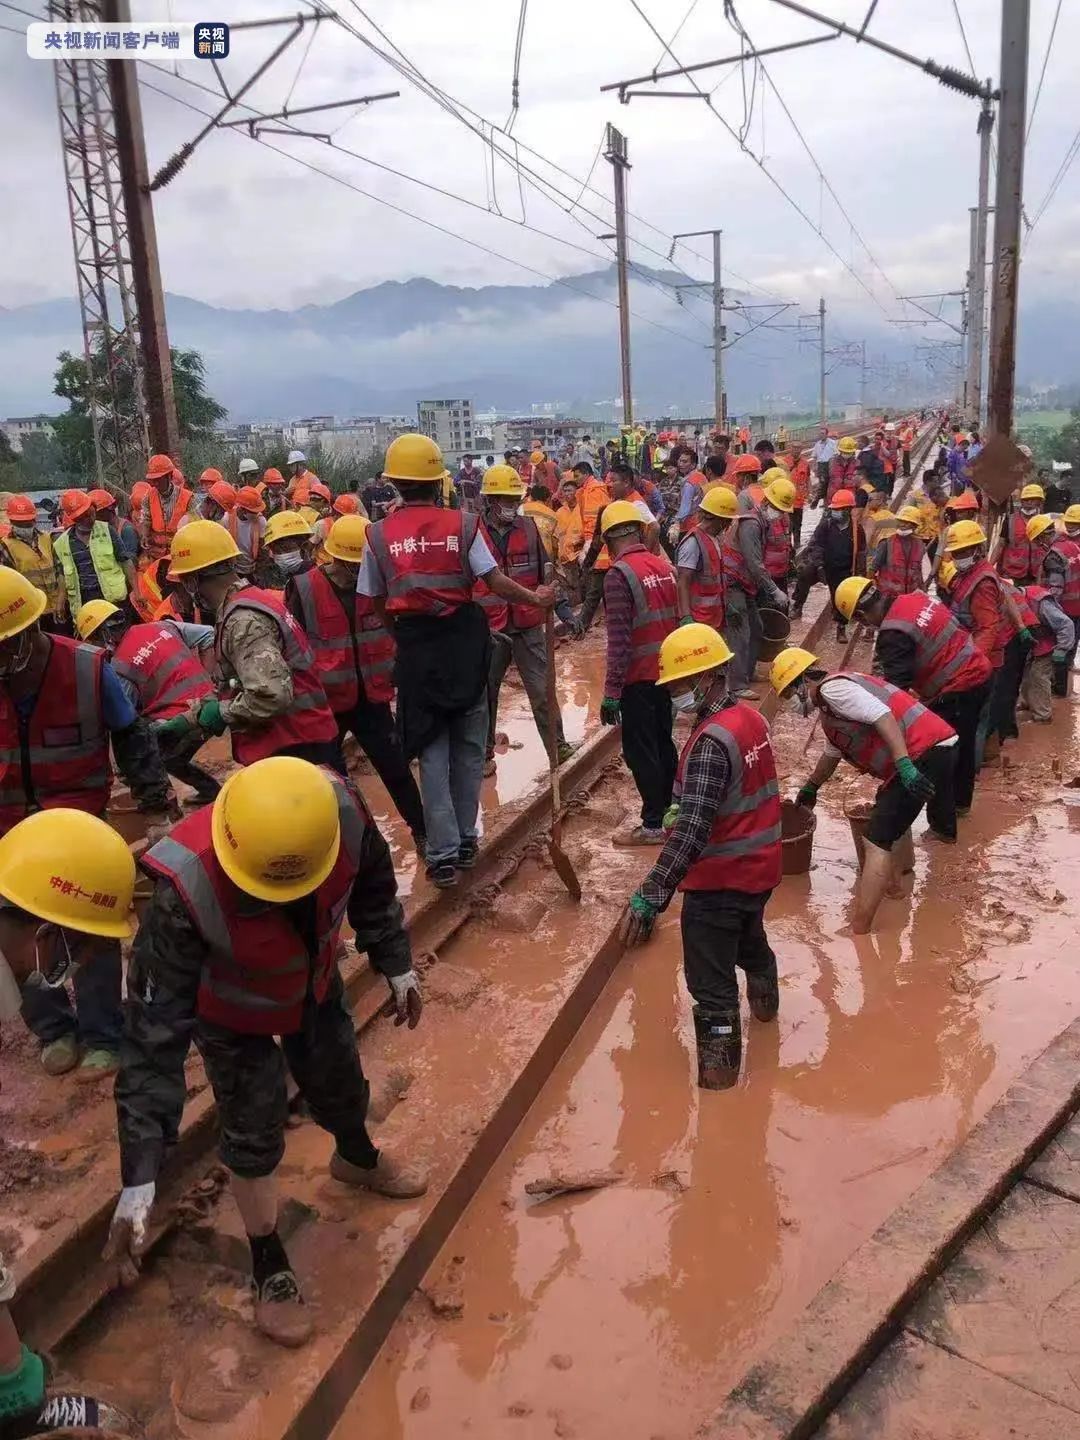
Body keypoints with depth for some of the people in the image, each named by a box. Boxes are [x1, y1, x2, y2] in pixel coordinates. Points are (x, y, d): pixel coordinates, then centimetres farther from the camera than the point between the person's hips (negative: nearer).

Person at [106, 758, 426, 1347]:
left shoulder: (341, 809, -37)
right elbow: (155, 1029, -38)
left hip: (314, 984, 4)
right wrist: (137, 1180, -38)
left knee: (340, 1084, 24)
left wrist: (397, 966, 3)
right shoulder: (187, 890, -45)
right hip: (233, 1014, -3)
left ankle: (358, 1159, 59)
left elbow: (372, 884, -12)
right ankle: (269, 1269, 34)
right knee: (253, 1133, 6)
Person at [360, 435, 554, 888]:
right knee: (467, 744, 15)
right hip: (464, 637, 0)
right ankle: (465, 839, 23)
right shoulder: (463, 524, -5)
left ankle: (443, 852, 6)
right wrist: (536, 598, 5)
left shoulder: (379, 535, -3)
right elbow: (495, 582, -10)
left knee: (433, 750, 8)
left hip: (416, 645, 0)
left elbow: (373, 604, 0)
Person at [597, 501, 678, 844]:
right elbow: (676, 619, 11)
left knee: (640, 751, 2)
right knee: (663, 742, 18)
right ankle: (672, 811, 29)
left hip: (639, 677, -7)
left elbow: (619, 639, -21)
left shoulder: (619, 574, -17)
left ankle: (654, 824, 9)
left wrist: (611, 691, -18)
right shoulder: (664, 566, 3)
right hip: (666, 671, 7)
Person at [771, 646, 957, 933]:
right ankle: (895, 880, 54)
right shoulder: (829, 707, 25)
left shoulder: (831, 687, -7)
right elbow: (832, 752, 43)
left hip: (925, 753, -11)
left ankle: (858, 933, -14)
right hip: (940, 748, 11)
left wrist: (904, 764, -27)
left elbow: (883, 715, -20)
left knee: (876, 842, -12)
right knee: (890, 806, 36)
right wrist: (811, 786, 56)